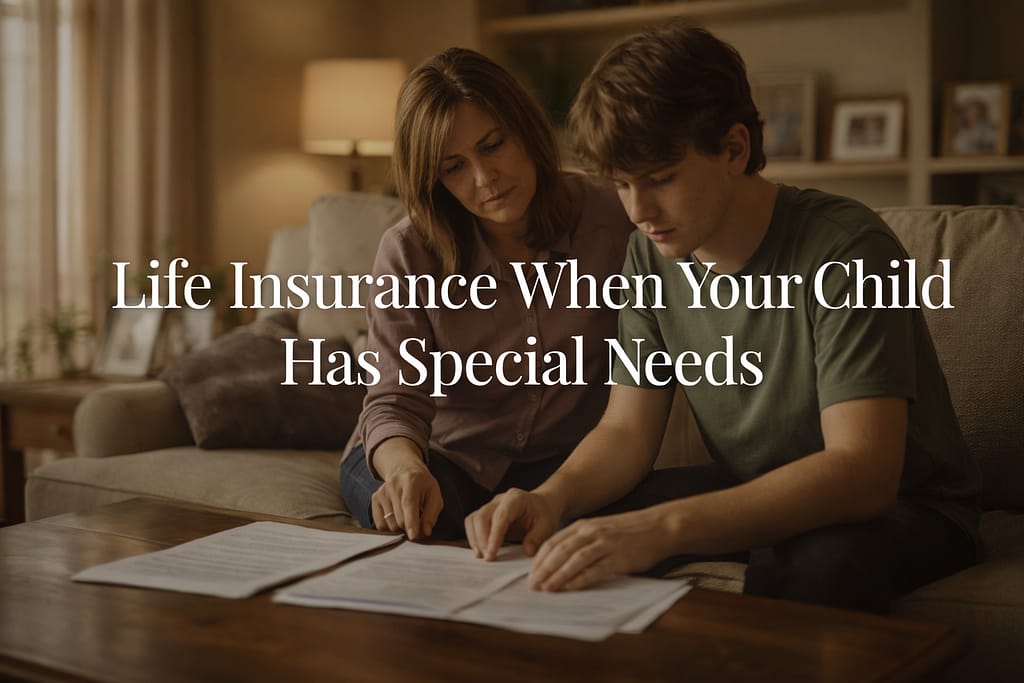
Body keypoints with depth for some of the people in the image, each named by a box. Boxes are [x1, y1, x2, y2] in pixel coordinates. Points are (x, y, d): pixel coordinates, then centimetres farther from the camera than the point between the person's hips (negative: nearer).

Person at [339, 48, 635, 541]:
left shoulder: (610, 221, -11)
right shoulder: (408, 255, -11)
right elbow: (396, 399, -18)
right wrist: (405, 467, -41)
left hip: (563, 459, 1)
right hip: (442, 457, -1)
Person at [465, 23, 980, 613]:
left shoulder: (845, 251, -25)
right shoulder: (653, 255, -4)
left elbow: (863, 472, -34)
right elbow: (627, 429, -1)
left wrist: (664, 527, -47)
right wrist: (553, 497, -26)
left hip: (900, 502, -5)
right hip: (755, 492, 6)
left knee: (814, 564, -39)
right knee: (570, 538, -16)